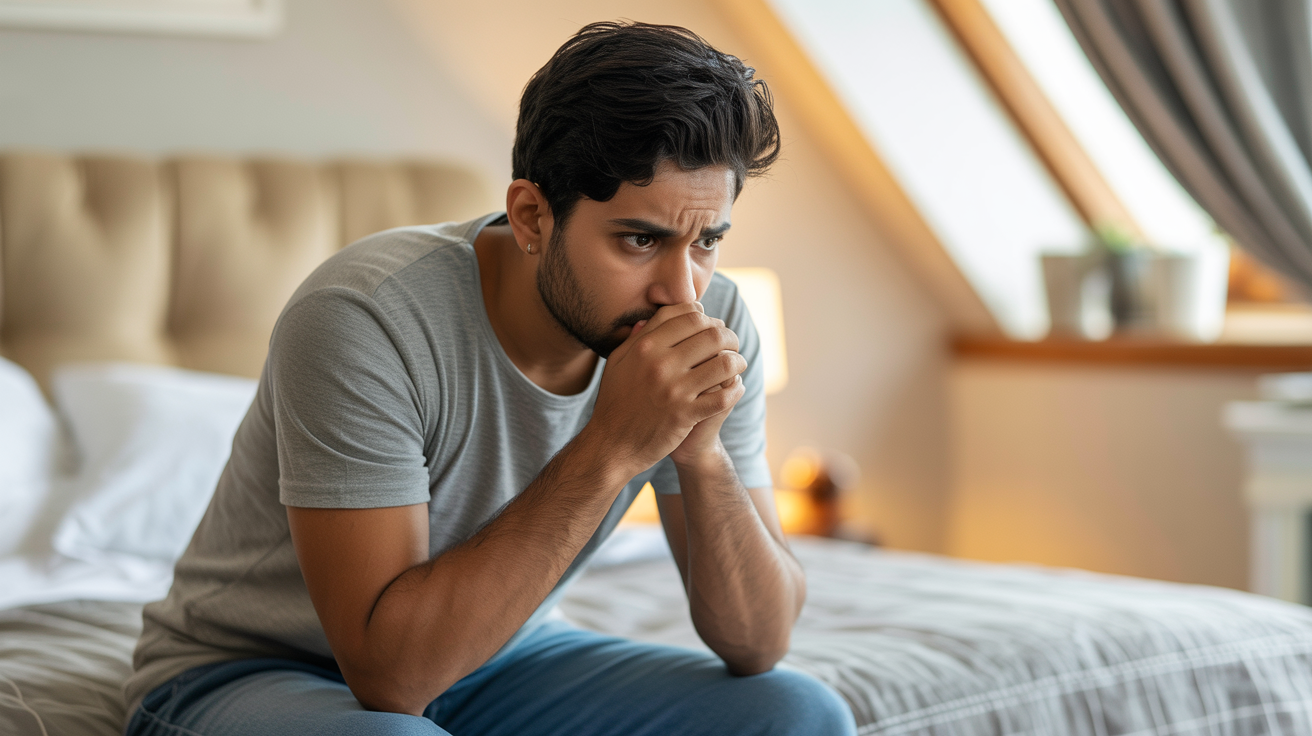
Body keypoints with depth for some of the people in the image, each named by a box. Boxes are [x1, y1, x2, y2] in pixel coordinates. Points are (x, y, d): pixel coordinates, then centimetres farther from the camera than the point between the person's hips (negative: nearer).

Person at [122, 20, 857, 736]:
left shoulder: (712, 323, -12)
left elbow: (759, 644, -10)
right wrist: (610, 449, -36)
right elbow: (388, 671, -32)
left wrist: (703, 453, -29)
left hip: (500, 660, 6)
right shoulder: (363, 319, -28)